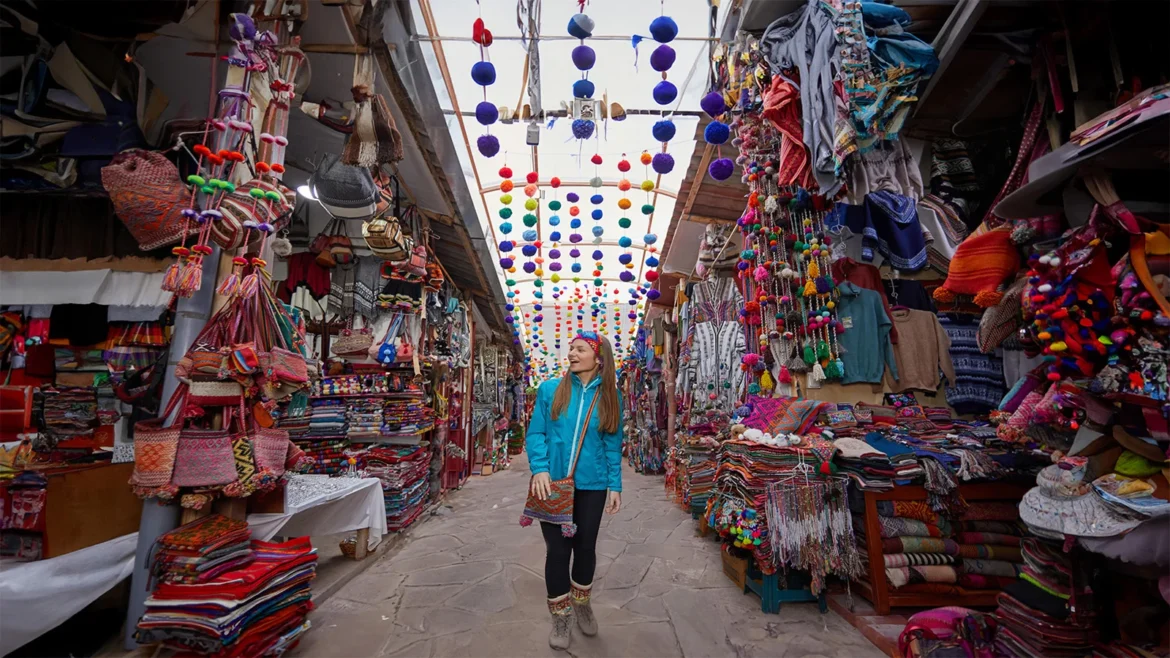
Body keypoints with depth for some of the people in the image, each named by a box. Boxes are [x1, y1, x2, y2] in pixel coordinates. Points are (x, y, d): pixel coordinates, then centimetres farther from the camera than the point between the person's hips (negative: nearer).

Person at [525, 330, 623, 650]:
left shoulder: (609, 397, -1)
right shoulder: (549, 390, -6)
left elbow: (612, 445, 3)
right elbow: (536, 433, -5)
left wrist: (615, 485, 1)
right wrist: (539, 469, -18)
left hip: (591, 486, 1)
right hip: (553, 483, -1)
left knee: (586, 546, 17)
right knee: (557, 549, 9)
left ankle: (582, 603, 44)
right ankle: (561, 615, 33)